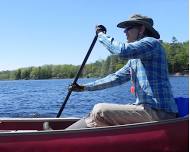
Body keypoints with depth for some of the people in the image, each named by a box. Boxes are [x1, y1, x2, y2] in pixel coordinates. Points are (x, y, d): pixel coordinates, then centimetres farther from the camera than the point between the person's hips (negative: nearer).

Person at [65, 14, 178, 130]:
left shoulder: (151, 42, -7)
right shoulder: (134, 59, 21)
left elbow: (122, 50, -24)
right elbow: (117, 78, 22)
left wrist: (101, 34, -7)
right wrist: (84, 87, 20)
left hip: (159, 112, -10)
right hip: (148, 108, 10)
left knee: (99, 111, -16)